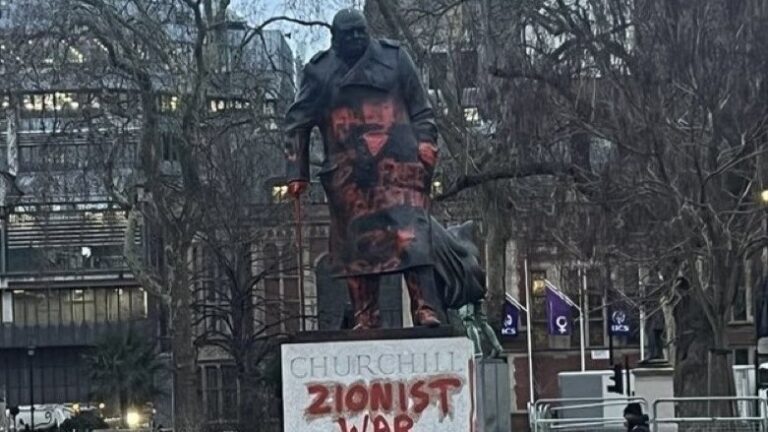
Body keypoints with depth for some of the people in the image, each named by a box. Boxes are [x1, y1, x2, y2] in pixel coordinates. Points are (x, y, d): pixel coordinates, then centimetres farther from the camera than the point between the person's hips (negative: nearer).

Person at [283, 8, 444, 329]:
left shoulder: (394, 58, 12)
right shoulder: (319, 72, 11)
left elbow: (420, 108, 13)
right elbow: (296, 124, 13)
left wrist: (425, 141, -2)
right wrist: (298, 172, 6)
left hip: (398, 165, -1)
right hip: (348, 174, 1)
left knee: (411, 235, -12)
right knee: (357, 243, 1)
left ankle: (426, 309, -18)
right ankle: (365, 317, 5)